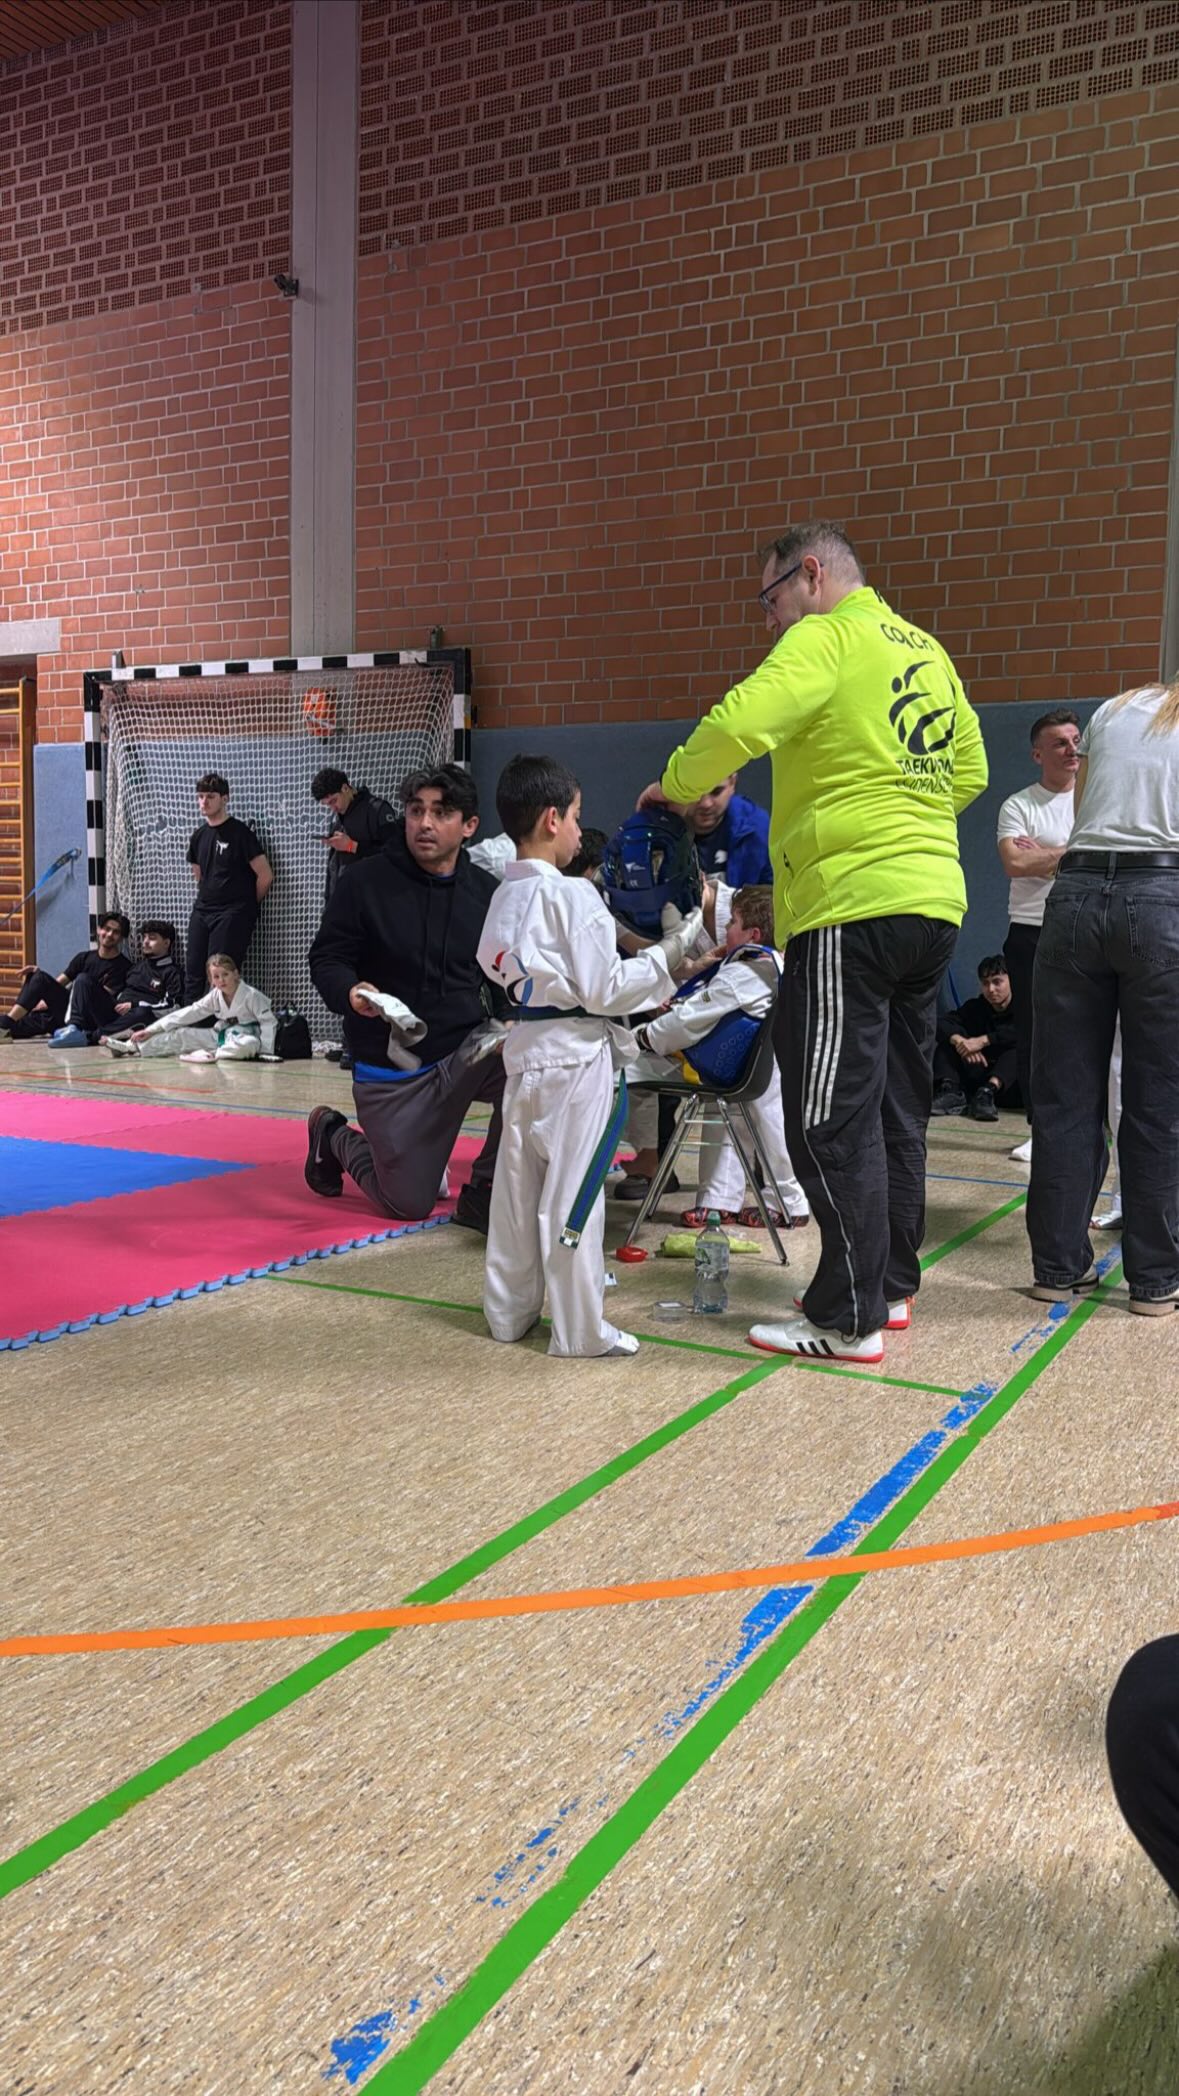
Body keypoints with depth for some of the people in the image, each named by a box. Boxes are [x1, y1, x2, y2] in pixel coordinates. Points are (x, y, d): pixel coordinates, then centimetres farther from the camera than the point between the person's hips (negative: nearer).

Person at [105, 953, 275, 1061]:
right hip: (221, 1035, 6)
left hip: (244, 1037, -6)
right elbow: (189, 1013, -2)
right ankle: (130, 1047, -7)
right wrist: (150, 1030, -5)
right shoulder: (215, 996, -1)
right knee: (181, 1035, -5)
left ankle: (211, 1055, -30)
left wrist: (266, 1052, -25)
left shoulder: (251, 995, -19)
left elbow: (268, 1021, -16)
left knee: (249, 1045, -44)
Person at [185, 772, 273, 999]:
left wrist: (247, 906, 2)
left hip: (232, 914, -7)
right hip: (202, 911, 7)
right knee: (193, 971, 3)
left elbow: (265, 876, -9)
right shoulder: (198, 836, 12)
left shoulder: (239, 833, -8)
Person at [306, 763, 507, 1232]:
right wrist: (350, 993, -29)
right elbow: (326, 959, -7)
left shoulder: (485, 891, -2)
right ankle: (333, 1136, 36)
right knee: (407, 1205, 4)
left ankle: (484, 1192, -8)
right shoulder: (367, 881, -11)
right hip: (390, 1070, -2)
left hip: (466, 1051, 2)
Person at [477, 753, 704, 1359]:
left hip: (525, 1051, 8)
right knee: (573, 1194, -1)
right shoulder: (571, 896, -15)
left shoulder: (504, 897, 9)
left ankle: (509, 1311, 25)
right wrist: (674, 948, -9)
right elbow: (605, 990, -16)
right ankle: (580, 1329, 8)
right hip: (576, 1056, -8)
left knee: (518, 1185, 14)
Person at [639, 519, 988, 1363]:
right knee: (898, 1109, 15)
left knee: (833, 1119, -4)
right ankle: (892, 1287, 24)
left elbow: (740, 724, -21)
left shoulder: (825, 638, -6)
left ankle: (848, 1320, 0)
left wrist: (676, 784, -4)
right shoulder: (928, 651, 18)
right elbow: (970, 770, 23)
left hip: (851, 905, -9)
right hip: (935, 901, 9)